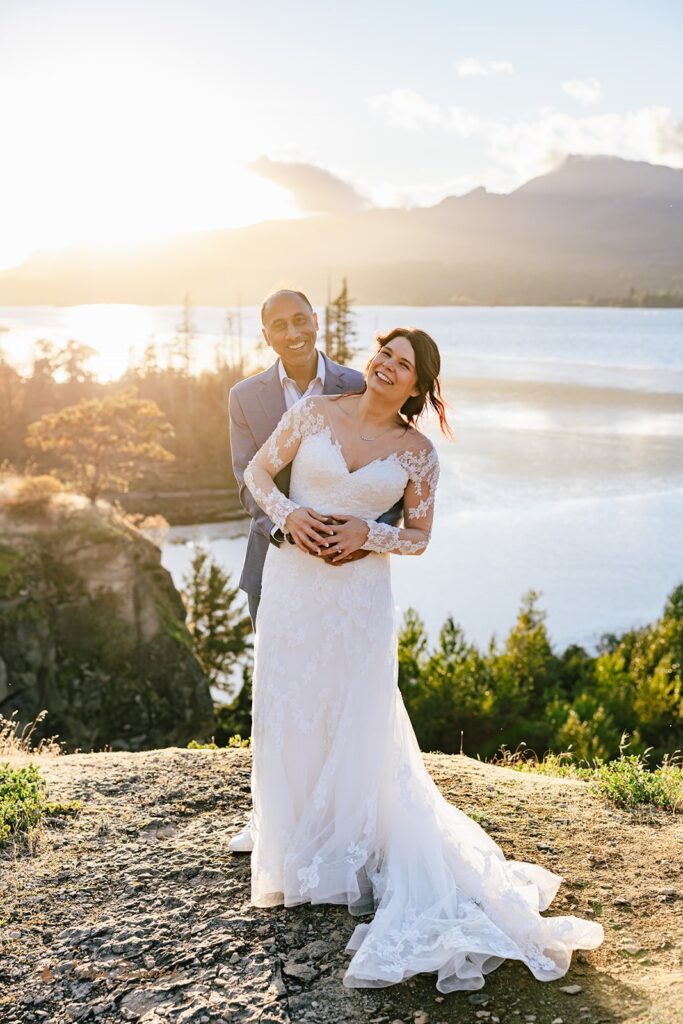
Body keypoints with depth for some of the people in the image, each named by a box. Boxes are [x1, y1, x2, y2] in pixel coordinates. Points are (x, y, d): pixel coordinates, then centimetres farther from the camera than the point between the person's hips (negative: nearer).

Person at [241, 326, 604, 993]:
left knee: (358, 724, 4)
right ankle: (295, 858, 27)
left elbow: (418, 535, 6)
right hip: (293, 584, 1)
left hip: (359, 597, -1)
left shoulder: (417, 453, -1)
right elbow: (258, 471, 8)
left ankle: (351, 853, 24)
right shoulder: (315, 412, 0)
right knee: (288, 718, 8)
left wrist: (368, 533, -12)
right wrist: (288, 514, -10)